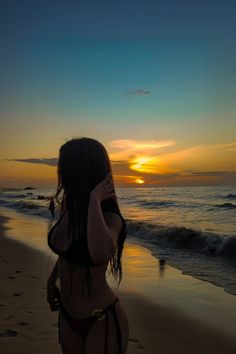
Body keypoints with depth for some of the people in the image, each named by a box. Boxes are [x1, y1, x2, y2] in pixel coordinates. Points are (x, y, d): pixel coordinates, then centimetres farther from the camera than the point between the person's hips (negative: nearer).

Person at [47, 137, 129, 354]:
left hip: (102, 321, -6)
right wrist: (52, 279, 20)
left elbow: (100, 253, -47)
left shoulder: (110, 218, -24)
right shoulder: (68, 206, -6)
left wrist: (94, 199, -35)